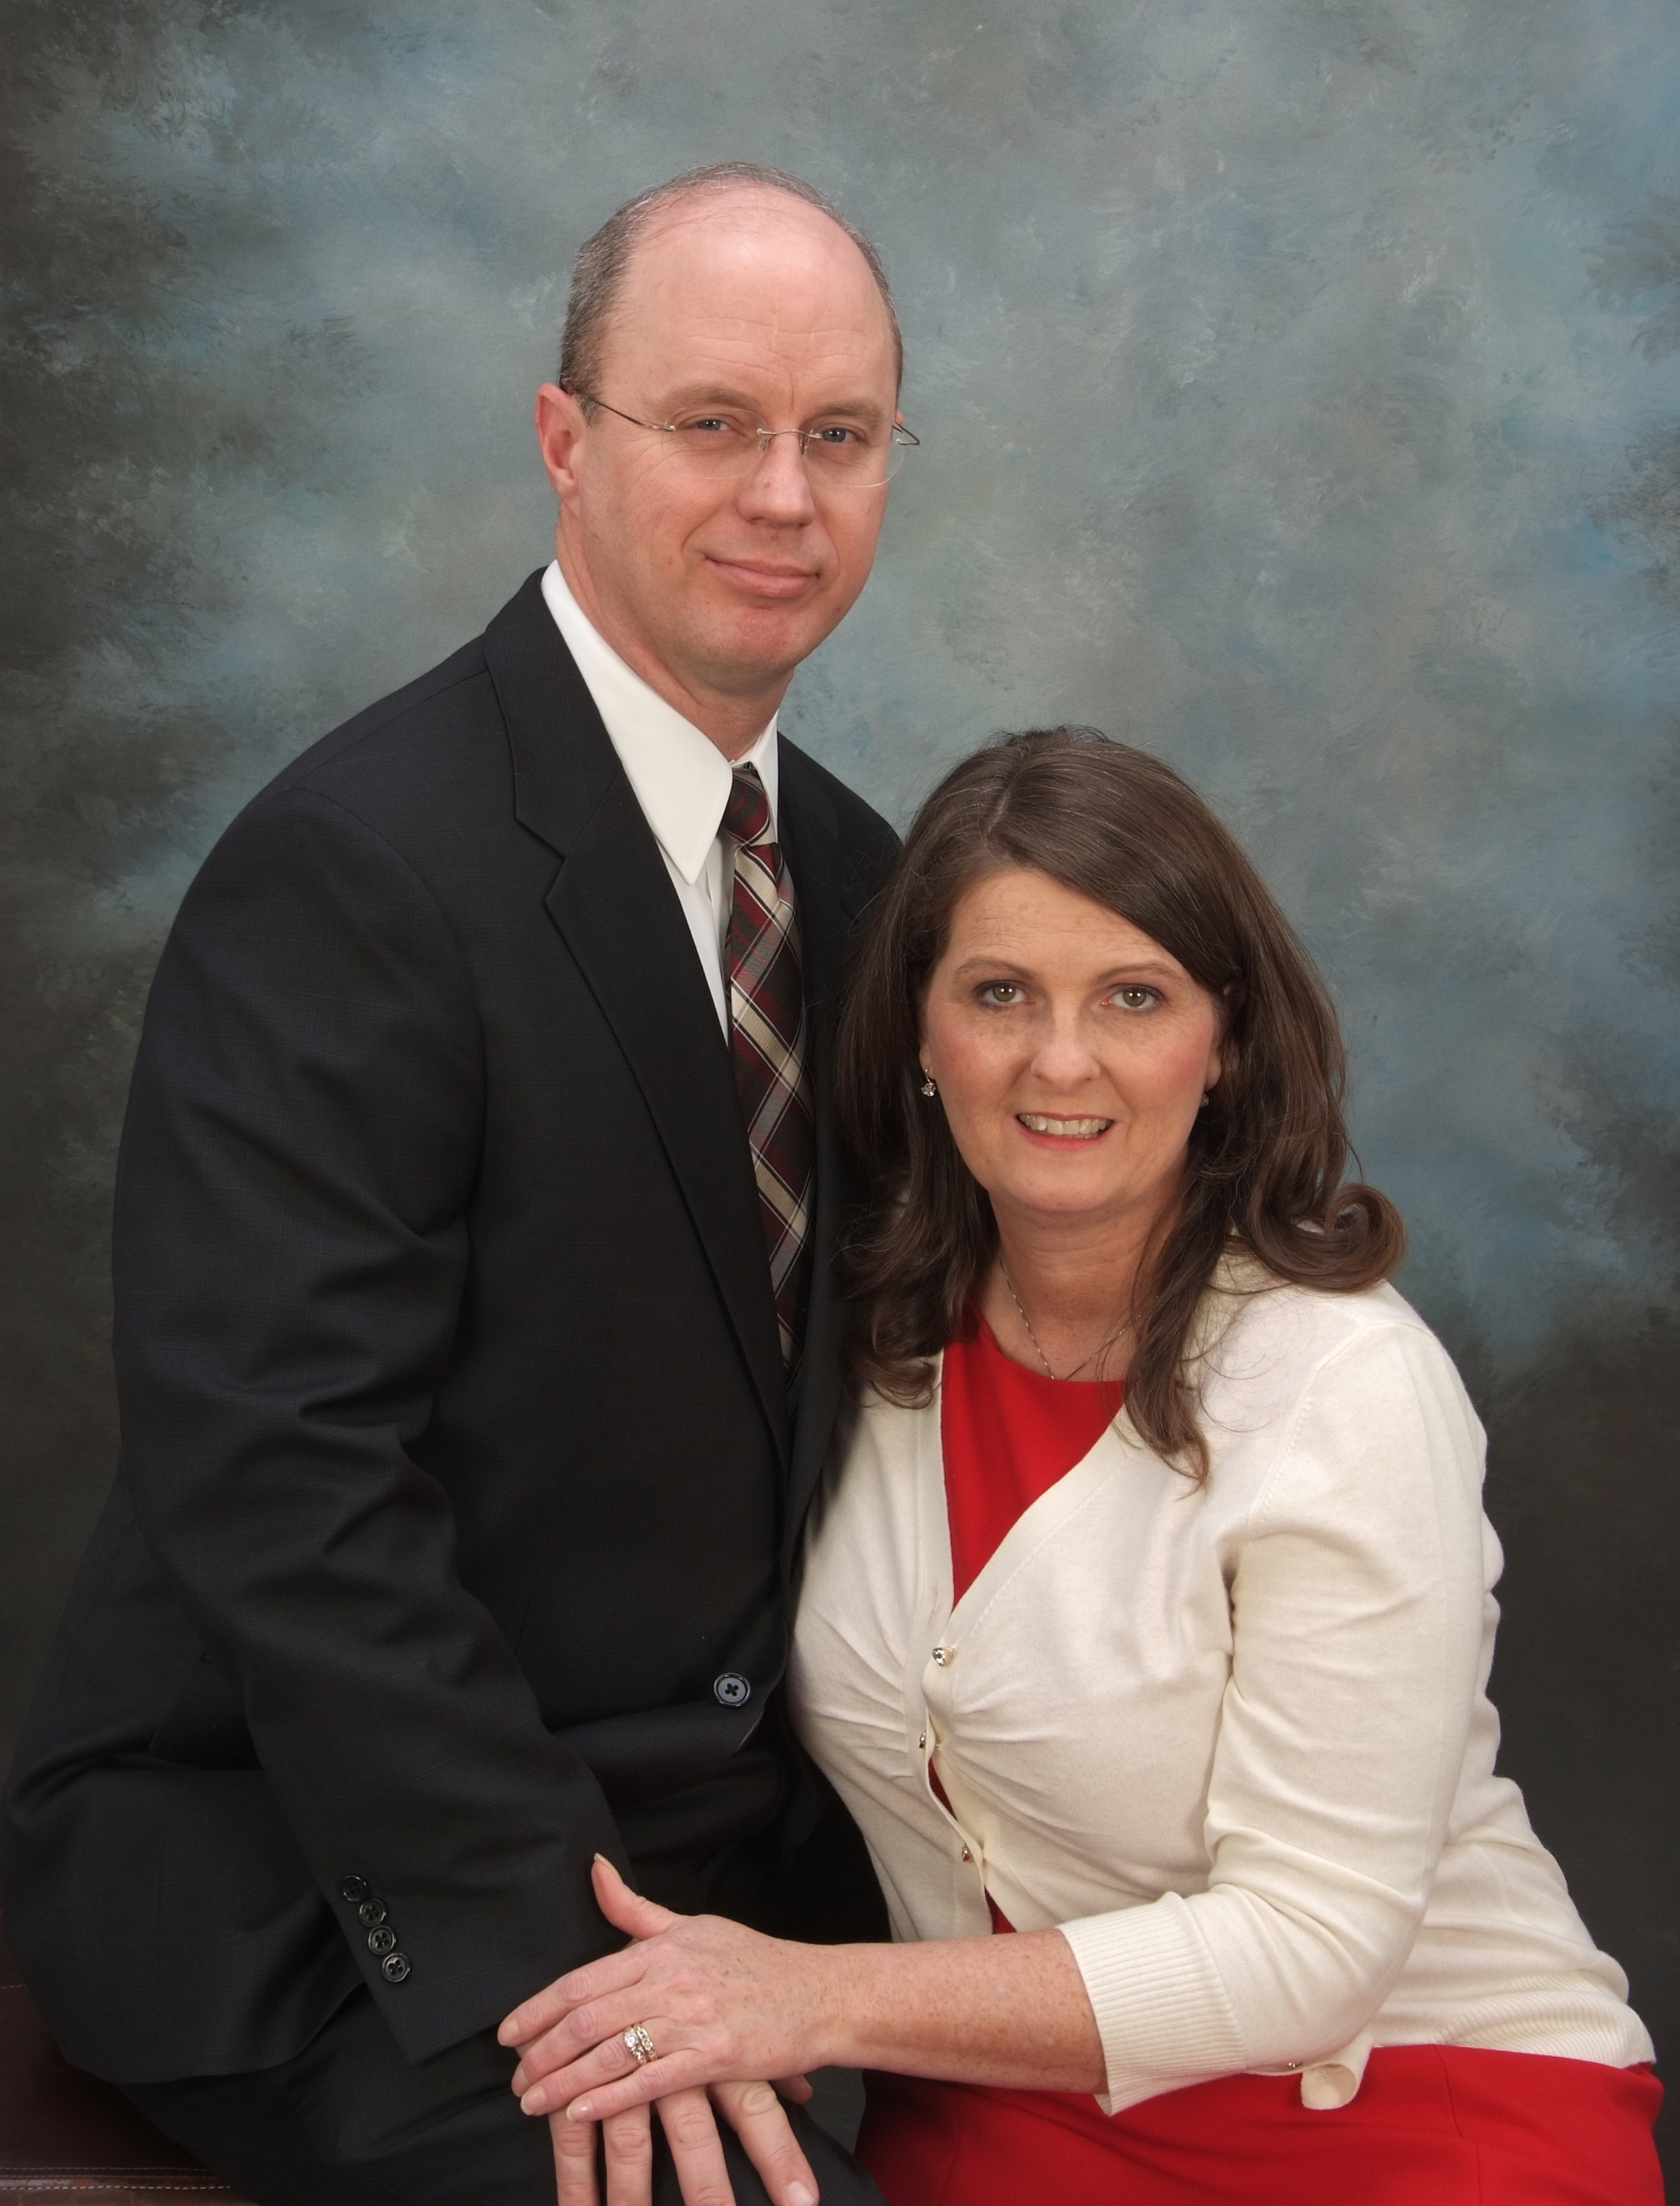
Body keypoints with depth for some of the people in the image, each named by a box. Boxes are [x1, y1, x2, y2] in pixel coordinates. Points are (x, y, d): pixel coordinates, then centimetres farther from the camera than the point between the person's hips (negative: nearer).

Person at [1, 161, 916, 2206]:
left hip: (719, 1805, 7)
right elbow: (277, 1479, -23)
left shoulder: (848, 862, 7)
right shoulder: (356, 863, -19)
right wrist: (562, 1947, -24)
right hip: (316, 1876, -6)